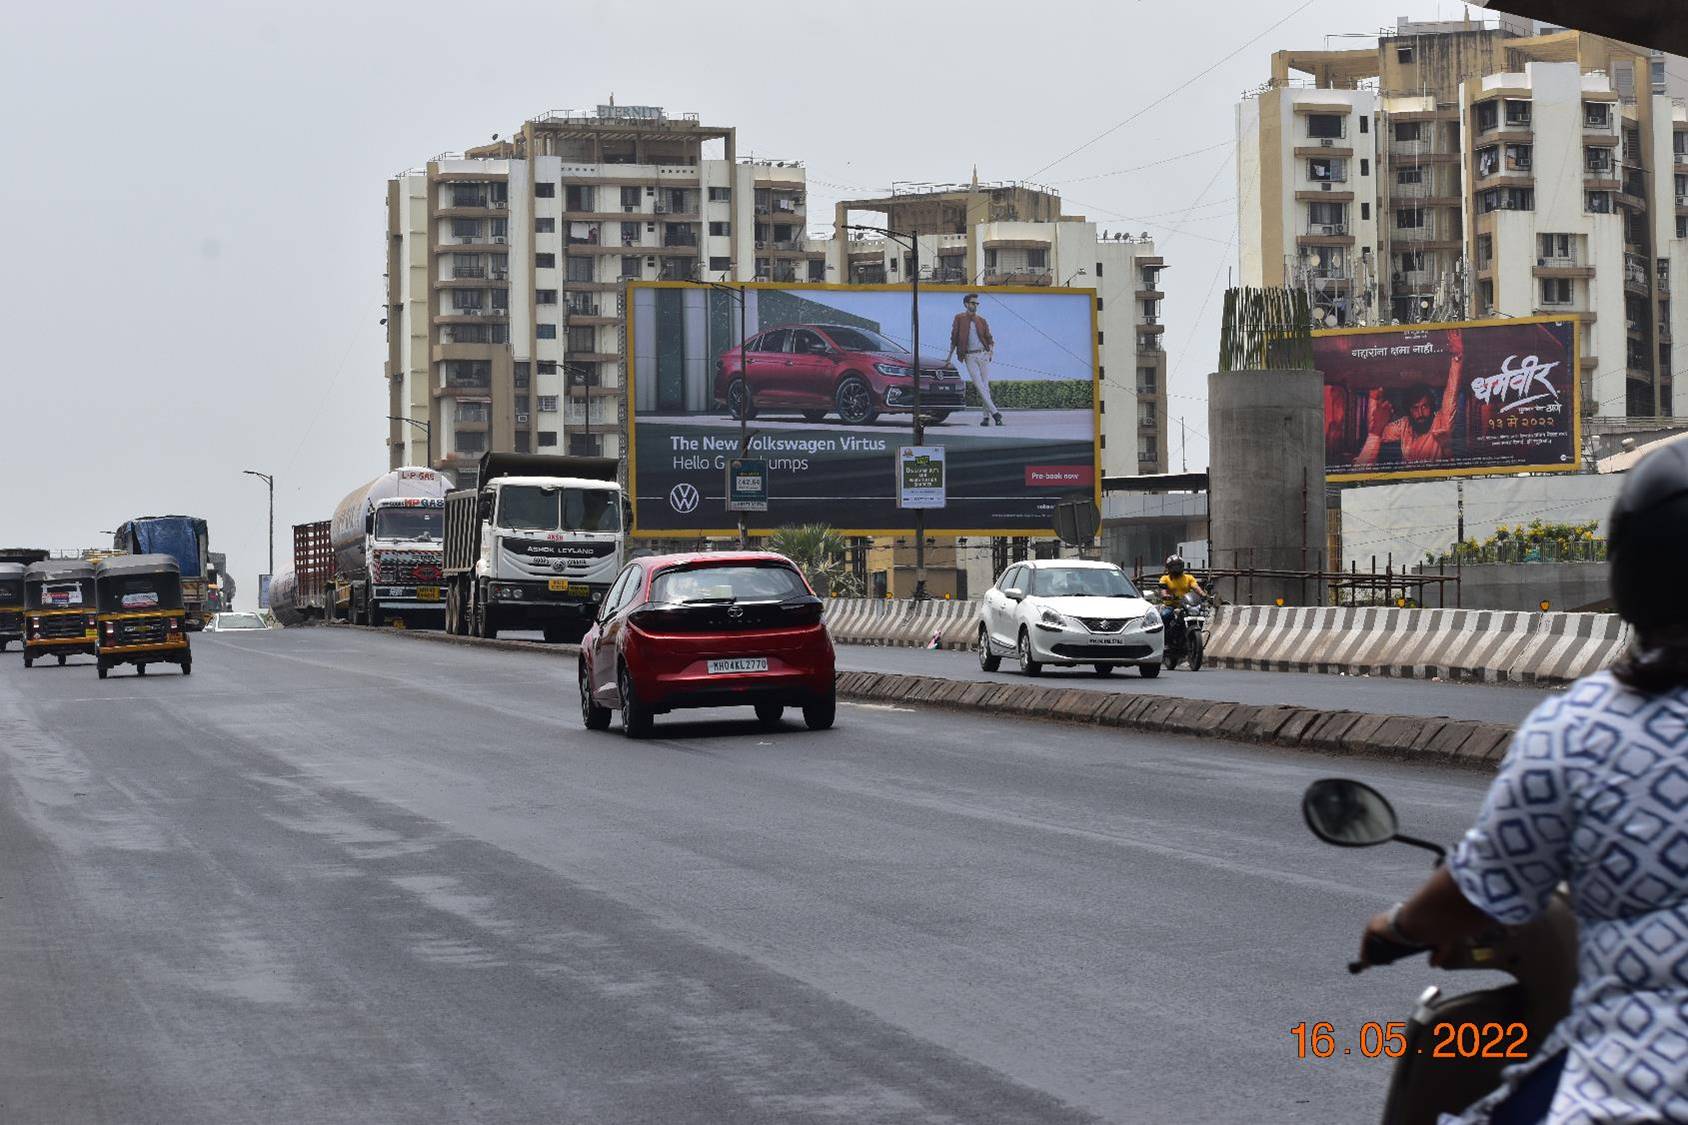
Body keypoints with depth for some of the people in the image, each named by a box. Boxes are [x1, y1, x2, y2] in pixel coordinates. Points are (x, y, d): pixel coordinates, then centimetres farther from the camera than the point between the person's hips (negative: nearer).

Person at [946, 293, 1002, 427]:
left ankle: (986, 416, 2)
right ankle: (995, 413, -15)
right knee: (979, 386, -12)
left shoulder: (981, 321, 11)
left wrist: (991, 350, -8)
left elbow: (989, 338, 11)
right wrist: (949, 356, 7)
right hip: (969, 357, -2)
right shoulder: (959, 319, 6)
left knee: (985, 385, -1)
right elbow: (954, 338, 9)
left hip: (983, 354, 2)